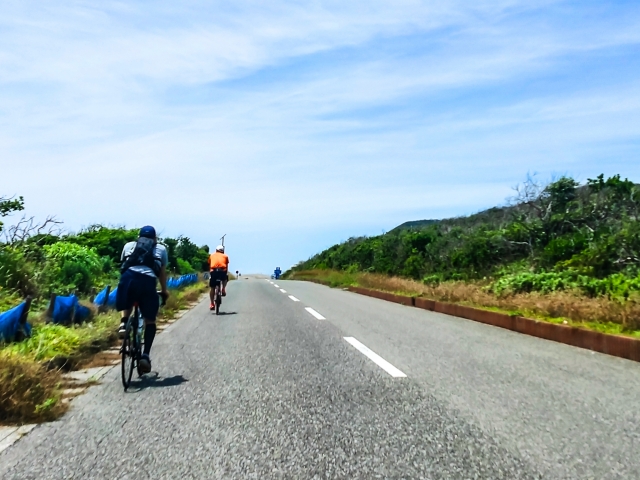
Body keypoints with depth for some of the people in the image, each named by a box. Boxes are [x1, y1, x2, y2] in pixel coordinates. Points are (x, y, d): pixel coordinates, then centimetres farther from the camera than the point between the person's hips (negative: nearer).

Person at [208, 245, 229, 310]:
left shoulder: (212, 255, 26)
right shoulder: (225, 256, 24)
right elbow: (227, 267, 21)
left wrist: (210, 274, 38)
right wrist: (226, 273, 32)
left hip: (213, 271, 0)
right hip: (222, 271, 0)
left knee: (212, 288, 14)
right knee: (225, 278, 35)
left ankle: (212, 304, 12)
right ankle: (223, 289, 11)